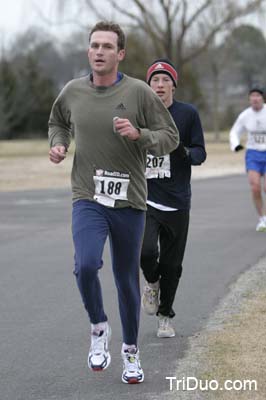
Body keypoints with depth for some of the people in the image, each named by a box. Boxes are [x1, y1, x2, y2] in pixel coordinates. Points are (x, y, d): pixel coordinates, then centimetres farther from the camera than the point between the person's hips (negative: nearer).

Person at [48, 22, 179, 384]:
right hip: (88, 199, 1)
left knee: (127, 279, 9)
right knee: (86, 265, -23)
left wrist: (139, 135, -18)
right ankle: (98, 328, 4)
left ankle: (131, 351, 27)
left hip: (129, 202, 0)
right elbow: (58, 122, 24)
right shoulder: (72, 92, 3)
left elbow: (170, 137, 0)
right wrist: (57, 144, 4)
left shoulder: (139, 93, -5)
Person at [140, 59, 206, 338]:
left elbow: (200, 154, -2)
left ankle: (165, 316, 25)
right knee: (146, 251, -19)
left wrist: (185, 152, -21)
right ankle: (152, 283, 15)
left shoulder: (188, 114, 0)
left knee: (172, 264, 5)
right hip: (145, 199, 0)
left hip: (177, 202, 0)